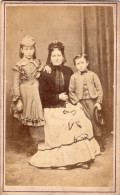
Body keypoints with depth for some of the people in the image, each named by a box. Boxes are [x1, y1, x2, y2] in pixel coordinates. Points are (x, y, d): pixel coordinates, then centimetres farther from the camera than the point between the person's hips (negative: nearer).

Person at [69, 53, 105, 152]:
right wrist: (76, 102, -6)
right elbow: (71, 91, 2)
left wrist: (98, 102, -5)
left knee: (95, 122, 5)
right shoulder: (74, 77, 0)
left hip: (92, 101, 0)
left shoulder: (92, 75, -1)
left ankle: (100, 143, 17)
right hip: (81, 102, 1)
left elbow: (99, 89, 0)